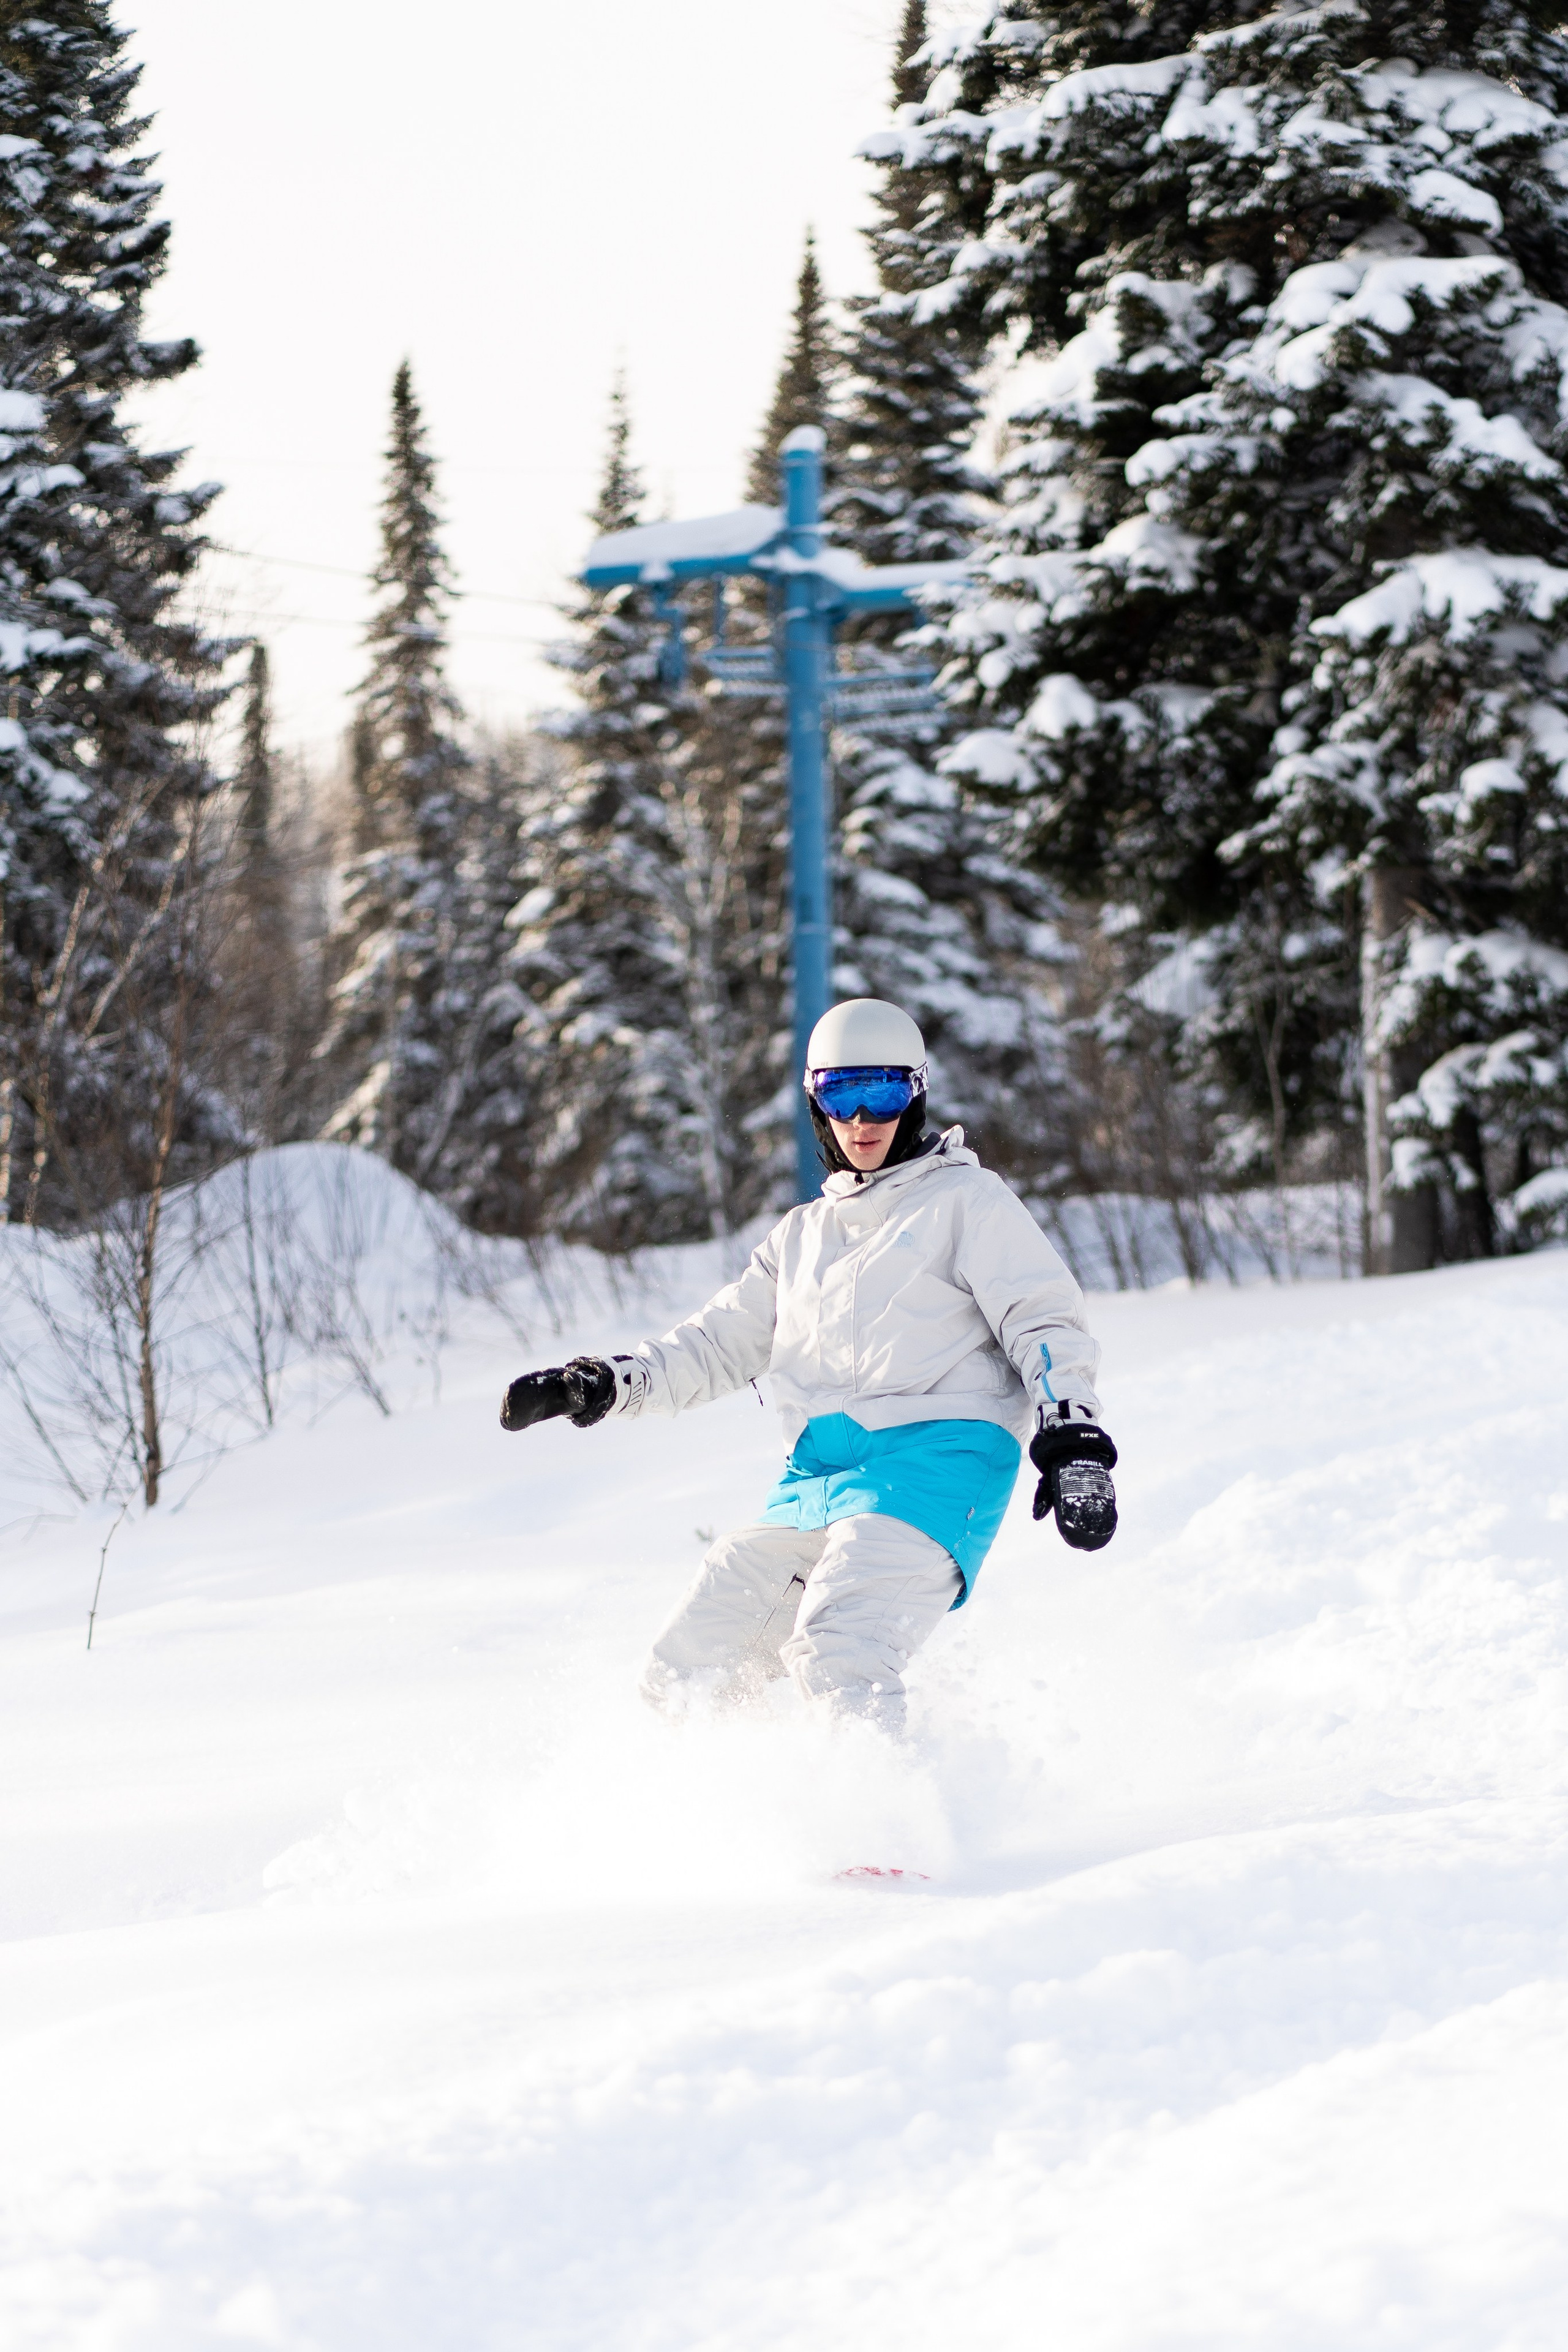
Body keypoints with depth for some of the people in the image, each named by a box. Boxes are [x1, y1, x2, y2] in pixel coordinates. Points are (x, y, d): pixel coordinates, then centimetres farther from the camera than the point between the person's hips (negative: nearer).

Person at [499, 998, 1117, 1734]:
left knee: (835, 1656, -31)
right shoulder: (803, 1237, 28)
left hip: (932, 1459, -7)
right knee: (687, 1672, -2)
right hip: (817, 1474, 7)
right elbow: (719, 1344, 31)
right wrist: (601, 1383, 16)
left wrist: (1072, 1439, -15)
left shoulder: (965, 1200, 9)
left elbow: (1044, 1321, 0)